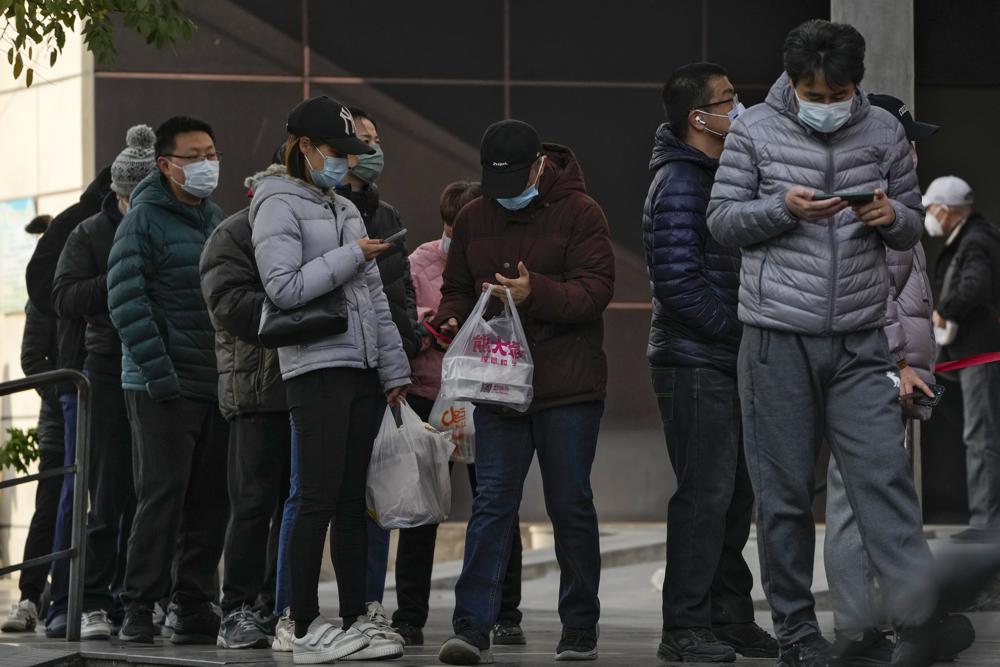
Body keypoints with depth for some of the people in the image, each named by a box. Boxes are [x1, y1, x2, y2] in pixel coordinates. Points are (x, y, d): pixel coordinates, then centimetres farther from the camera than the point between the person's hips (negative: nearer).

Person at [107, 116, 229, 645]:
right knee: (162, 496, -8)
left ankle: (195, 608, 13)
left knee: (210, 501, 6)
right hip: (163, 387, -6)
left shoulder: (216, 219, 15)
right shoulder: (145, 219, -6)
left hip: (217, 383, 6)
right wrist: (159, 374, -19)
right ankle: (138, 608, -2)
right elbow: (126, 301, -13)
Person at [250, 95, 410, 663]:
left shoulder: (347, 210, 20)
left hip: (364, 370, 7)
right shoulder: (278, 206, -4)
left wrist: (395, 371, 16)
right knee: (320, 498, -9)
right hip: (316, 367, -7)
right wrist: (350, 256, -11)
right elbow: (285, 288, -16)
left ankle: (355, 621, 11)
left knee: (353, 499, 8)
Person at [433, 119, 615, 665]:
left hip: (568, 389, -3)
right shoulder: (473, 219, 10)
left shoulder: (578, 212, -4)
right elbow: (457, 287, 17)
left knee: (571, 507, 5)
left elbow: (595, 289, -13)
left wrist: (535, 293, -28)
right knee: (491, 503, -4)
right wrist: (451, 319, -5)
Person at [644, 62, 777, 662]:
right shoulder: (679, 184, -13)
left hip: (727, 363, 10)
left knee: (735, 491, 12)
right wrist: (736, 327, -16)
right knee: (706, 491, -10)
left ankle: (730, 618, 20)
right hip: (695, 362, -10)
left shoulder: (715, 177, 19)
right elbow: (678, 280, -21)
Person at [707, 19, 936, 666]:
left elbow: (913, 226, 13)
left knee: (885, 475, -8)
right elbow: (722, 219, 2)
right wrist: (784, 208, -16)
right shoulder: (756, 131, 1)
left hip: (860, 341, 1)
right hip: (778, 338, -1)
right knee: (785, 490, 3)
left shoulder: (883, 132, 7)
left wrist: (891, 215, -11)